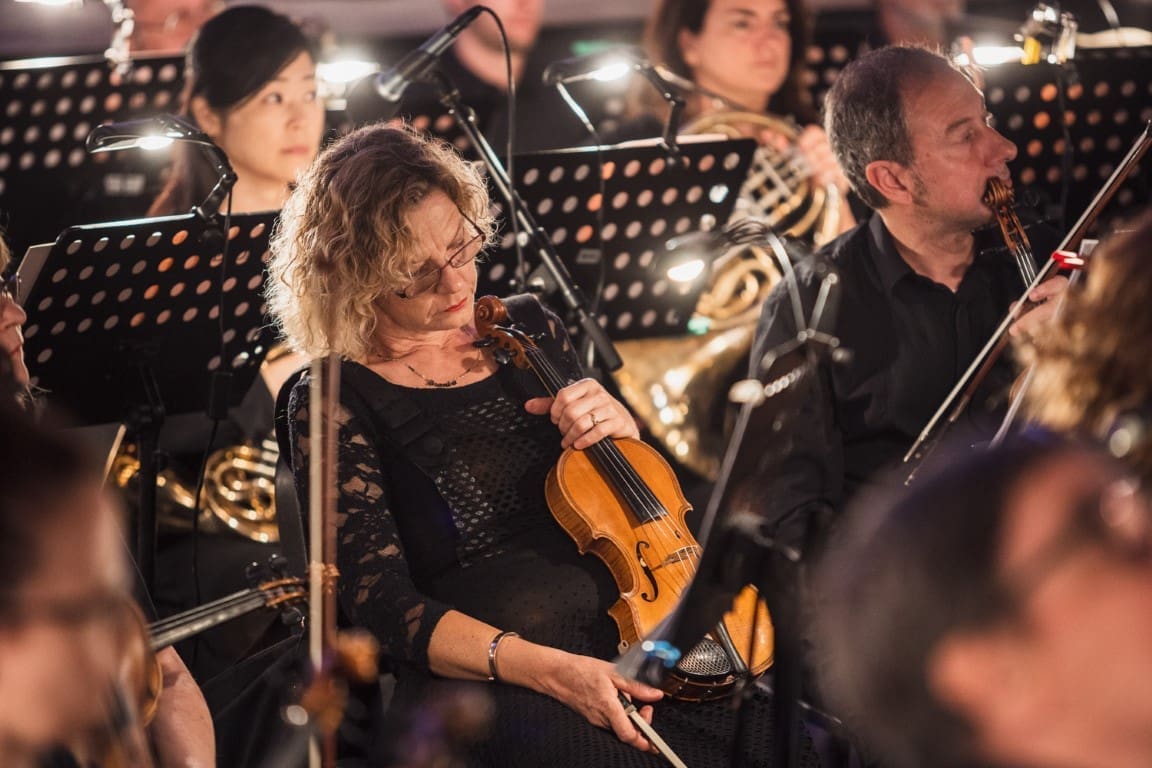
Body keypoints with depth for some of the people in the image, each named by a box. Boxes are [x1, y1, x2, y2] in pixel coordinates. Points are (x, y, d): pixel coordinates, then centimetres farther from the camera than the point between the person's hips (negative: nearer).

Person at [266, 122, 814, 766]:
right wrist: (543, 667, -24)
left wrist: (621, 429, 1)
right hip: (482, 681, -5)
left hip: (626, 626, 5)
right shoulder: (332, 402, -1)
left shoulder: (530, 331, 14)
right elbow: (381, 604, -10)